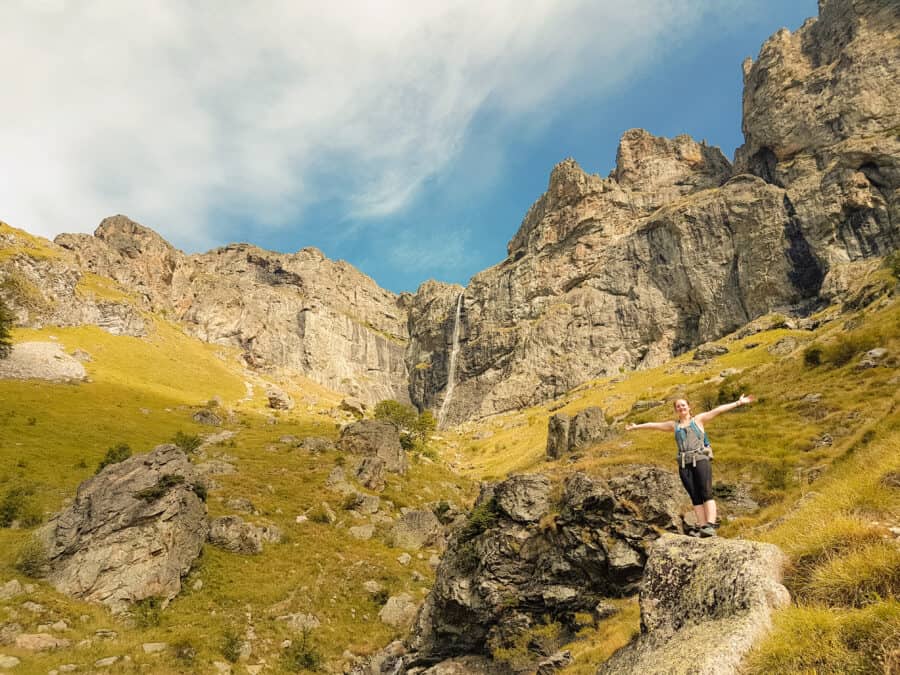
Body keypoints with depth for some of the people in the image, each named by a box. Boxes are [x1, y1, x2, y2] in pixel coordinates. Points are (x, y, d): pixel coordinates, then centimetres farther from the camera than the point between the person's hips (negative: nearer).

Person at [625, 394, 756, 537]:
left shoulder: (698, 419, 12)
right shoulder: (674, 425, 20)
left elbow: (718, 410, 4)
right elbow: (653, 425, 28)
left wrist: (738, 403, -2)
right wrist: (636, 427, 37)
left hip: (700, 460, -3)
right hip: (684, 464, 3)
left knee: (706, 493, -15)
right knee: (695, 497, -2)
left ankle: (710, 526, -24)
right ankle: (702, 528, -6)